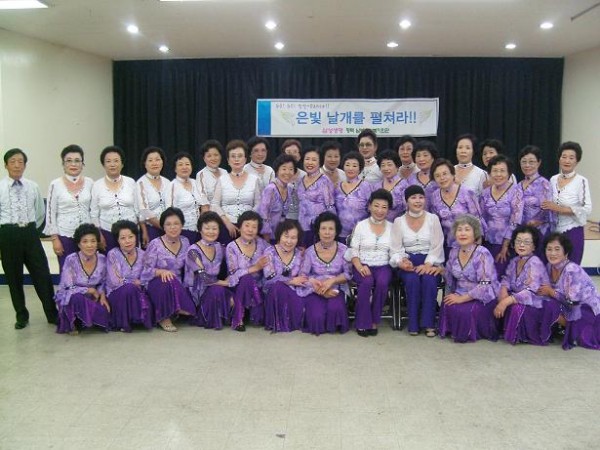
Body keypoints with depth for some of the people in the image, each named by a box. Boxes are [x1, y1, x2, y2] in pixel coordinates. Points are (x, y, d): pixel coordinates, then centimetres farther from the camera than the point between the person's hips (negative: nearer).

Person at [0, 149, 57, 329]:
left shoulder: (33, 187, 4)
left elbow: (40, 212, 15)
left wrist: (30, 228, 10)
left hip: (30, 233, 1)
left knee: (42, 274, 1)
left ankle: (52, 314, 12)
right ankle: (21, 316, 22)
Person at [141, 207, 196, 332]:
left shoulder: (185, 242, 5)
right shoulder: (155, 244, -9)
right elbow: (146, 270, -10)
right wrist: (161, 271, -28)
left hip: (178, 286, 3)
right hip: (156, 285, -3)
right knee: (168, 281, -39)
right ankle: (163, 318, -17)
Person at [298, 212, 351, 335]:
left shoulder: (343, 250, -3)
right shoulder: (310, 252, -6)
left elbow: (348, 274, -2)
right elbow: (303, 276, -6)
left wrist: (332, 280, -20)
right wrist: (321, 291, -18)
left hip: (335, 290, 1)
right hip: (314, 291, -1)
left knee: (335, 308, -31)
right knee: (317, 316, -26)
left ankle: (334, 326, 4)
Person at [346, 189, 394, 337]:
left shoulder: (391, 227, 10)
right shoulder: (361, 226, 4)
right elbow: (353, 251, 0)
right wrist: (360, 267, -16)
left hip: (383, 266, 1)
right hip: (363, 265, -1)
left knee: (382, 282, -32)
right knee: (367, 282, -33)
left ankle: (374, 321, -15)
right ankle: (362, 323, -17)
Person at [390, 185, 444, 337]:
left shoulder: (433, 219, 6)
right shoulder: (399, 221, 7)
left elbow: (437, 246, -1)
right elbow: (395, 248, 3)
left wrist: (428, 264, -15)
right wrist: (401, 261, -18)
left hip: (429, 262, 0)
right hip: (408, 262, 0)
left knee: (429, 280, -31)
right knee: (412, 280, -31)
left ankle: (428, 324, -22)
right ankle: (413, 324, -20)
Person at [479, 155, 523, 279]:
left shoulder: (515, 192, -8)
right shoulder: (485, 193, 6)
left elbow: (515, 223, -11)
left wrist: (504, 247, -12)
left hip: (507, 244, -4)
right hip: (488, 243, 4)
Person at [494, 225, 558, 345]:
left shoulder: (535, 263, -19)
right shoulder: (514, 261, 6)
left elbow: (531, 292, -29)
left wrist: (507, 301, -36)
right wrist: (503, 290, -15)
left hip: (539, 305, -8)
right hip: (522, 300, 8)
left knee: (518, 308, -33)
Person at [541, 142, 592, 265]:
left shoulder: (581, 181, -9)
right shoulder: (553, 179, 8)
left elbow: (587, 209, -17)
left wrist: (558, 208, -21)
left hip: (572, 233, -5)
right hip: (553, 232, 5)